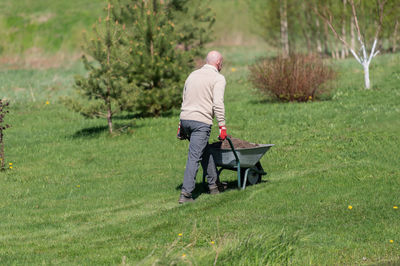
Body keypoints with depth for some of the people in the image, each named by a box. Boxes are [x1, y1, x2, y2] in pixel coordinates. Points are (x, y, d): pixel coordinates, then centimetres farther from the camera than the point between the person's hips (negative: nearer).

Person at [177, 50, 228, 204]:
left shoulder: (193, 75, 19)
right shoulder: (218, 79, -3)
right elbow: (218, 104, -13)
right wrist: (222, 126, -11)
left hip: (185, 117, 7)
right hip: (201, 121, -7)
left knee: (206, 152, 23)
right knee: (194, 157, -9)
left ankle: (214, 185, 31)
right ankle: (185, 194, -14)